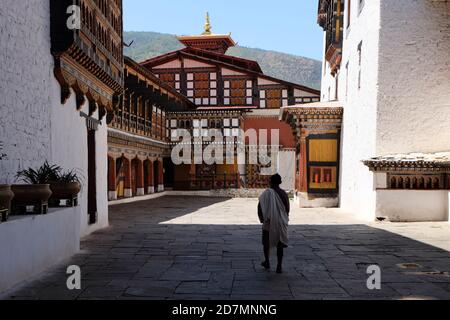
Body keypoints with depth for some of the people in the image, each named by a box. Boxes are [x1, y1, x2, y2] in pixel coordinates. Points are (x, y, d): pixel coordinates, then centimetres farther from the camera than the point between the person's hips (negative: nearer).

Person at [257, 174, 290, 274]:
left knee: (266, 242, 19)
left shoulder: (267, 193, -10)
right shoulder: (283, 193, -3)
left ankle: (267, 262, 28)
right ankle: (279, 267, 7)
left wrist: (261, 218, 1)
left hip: (269, 222, -2)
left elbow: (260, 206, -13)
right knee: (279, 244, 8)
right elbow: (288, 208, 2)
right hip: (281, 223, 2)